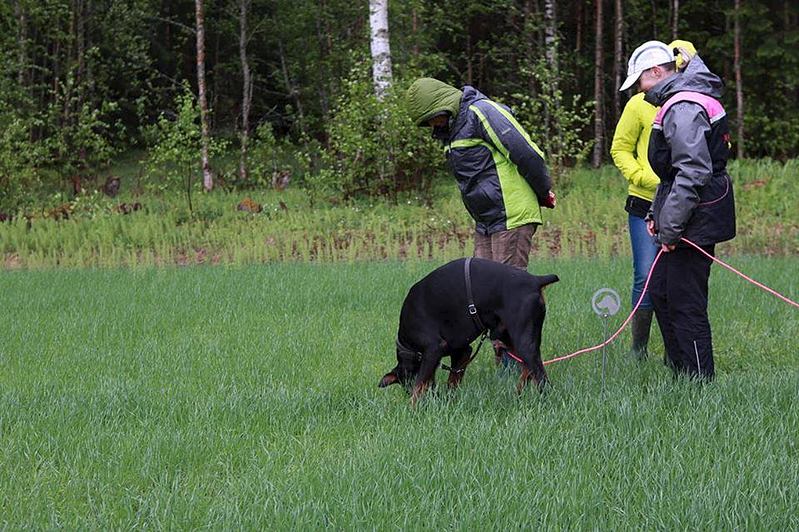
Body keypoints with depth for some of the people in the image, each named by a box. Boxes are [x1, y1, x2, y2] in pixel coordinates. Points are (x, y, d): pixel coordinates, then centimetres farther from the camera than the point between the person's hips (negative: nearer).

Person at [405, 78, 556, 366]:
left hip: (512, 218, -10)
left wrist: (543, 193, -6)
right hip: (486, 223, 10)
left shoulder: (481, 112, -15)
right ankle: (503, 356, 10)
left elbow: (526, 153, -18)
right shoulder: (451, 127, 16)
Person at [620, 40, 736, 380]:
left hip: (694, 223, -11)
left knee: (686, 304, -6)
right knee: (661, 292, 17)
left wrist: (671, 225, -22)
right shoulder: (679, 102, 17)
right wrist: (656, 213, 20)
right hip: (691, 221, 11)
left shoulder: (683, 107, -18)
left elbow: (693, 172, -25)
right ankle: (682, 374, 24)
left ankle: (700, 382, -1)